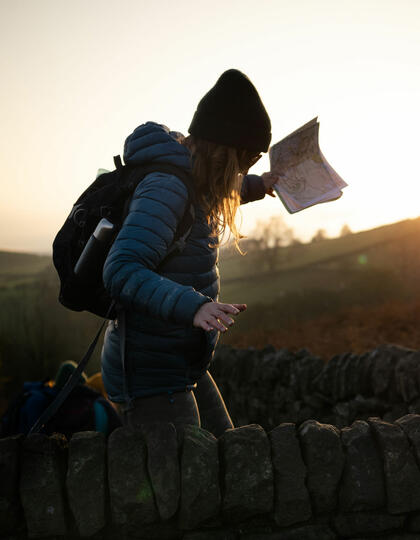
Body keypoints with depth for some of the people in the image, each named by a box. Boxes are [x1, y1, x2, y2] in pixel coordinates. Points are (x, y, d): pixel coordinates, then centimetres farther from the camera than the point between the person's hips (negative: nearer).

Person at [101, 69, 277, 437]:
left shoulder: (194, 178, 6)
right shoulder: (166, 187, -23)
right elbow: (121, 272, -33)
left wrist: (255, 185, 26)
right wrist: (193, 306, -45)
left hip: (183, 365, 10)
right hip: (149, 374, -10)